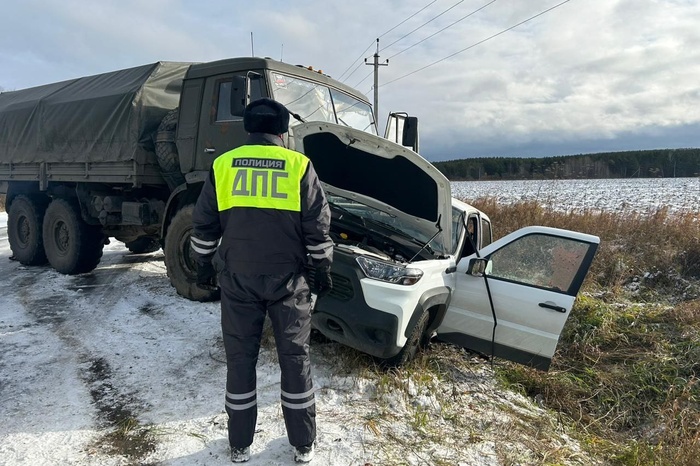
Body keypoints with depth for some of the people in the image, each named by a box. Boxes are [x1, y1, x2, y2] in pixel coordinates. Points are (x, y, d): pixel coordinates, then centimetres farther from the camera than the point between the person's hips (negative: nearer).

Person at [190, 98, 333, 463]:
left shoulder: (222, 165, 3)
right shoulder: (299, 166, -2)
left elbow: (204, 224, 7)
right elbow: (318, 227, -2)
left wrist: (203, 266, 19)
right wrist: (323, 270, 9)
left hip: (238, 279, 2)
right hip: (287, 278, -1)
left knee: (240, 359, 12)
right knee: (295, 358, 10)